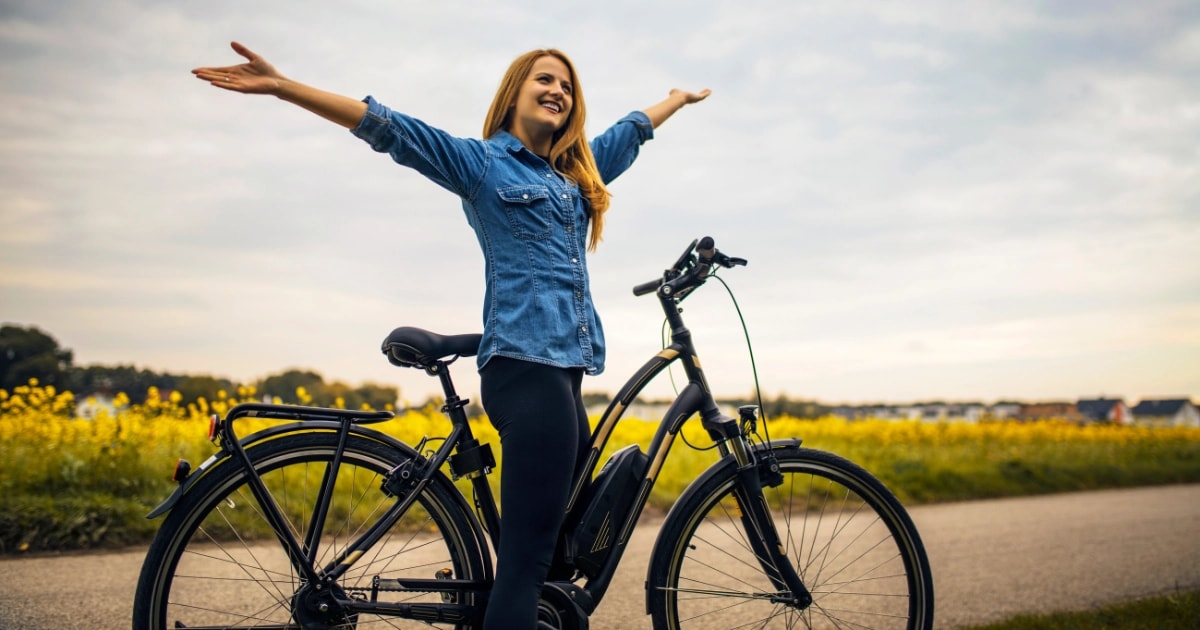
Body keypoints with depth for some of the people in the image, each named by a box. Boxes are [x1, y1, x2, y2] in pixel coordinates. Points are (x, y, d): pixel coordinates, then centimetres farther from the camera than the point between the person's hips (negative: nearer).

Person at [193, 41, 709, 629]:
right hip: (526, 365, -8)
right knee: (527, 553, -14)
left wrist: (679, 97, 56)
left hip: (566, 369, 8)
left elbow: (633, 128, 40)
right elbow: (390, 129, -4)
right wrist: (282, 87, -12)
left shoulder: (578, 170, 24)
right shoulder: (480, 161, 5)